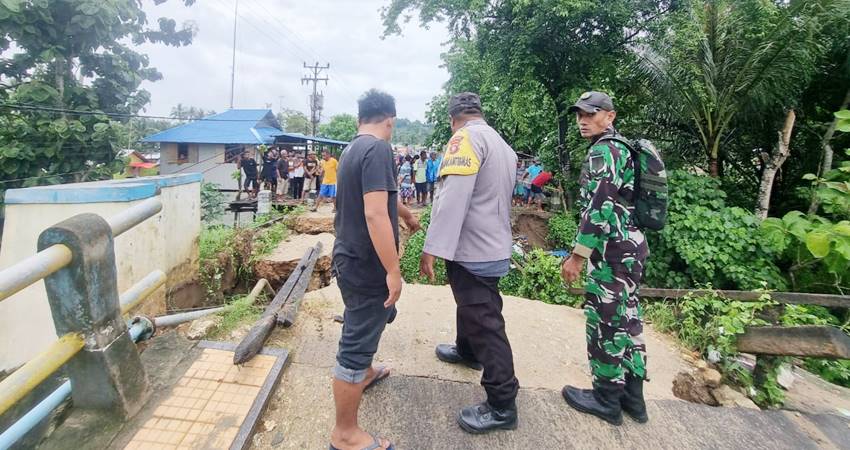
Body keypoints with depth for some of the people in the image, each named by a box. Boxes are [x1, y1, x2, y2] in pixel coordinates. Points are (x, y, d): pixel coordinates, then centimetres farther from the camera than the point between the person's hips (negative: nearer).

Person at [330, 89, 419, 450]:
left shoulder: (351, 149, 11)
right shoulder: (378, 149, -19)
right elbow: (375, 214, -28)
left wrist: (407, 216, 40)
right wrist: (393, 270, -23)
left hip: (349, 257, 10)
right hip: (366, 263, -10)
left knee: (366, 324, 30)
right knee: (356, 341, 2)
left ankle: (363, 374, 54)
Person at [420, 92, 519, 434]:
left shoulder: (467, 137, -14)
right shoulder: (502, 144, 14)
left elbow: (453, 196, -25)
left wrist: (432, 248, -25)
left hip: (473, 250, -10)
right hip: (494, 246, 10)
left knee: (485, 324, -3)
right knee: (472, 305, 27)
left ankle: (502, 405, 8)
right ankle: (467, 351, 49)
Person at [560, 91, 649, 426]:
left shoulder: (603, 151, -13)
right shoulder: (621, 147, 18)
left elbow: (598, 209, -23)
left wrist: (577, 255, -21)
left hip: (612, 249, -10)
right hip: (631, 245, 10)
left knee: (604, 321, 0)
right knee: (627, 318, 15)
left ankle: (607, 399, 15)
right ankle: (632, 396, 26)